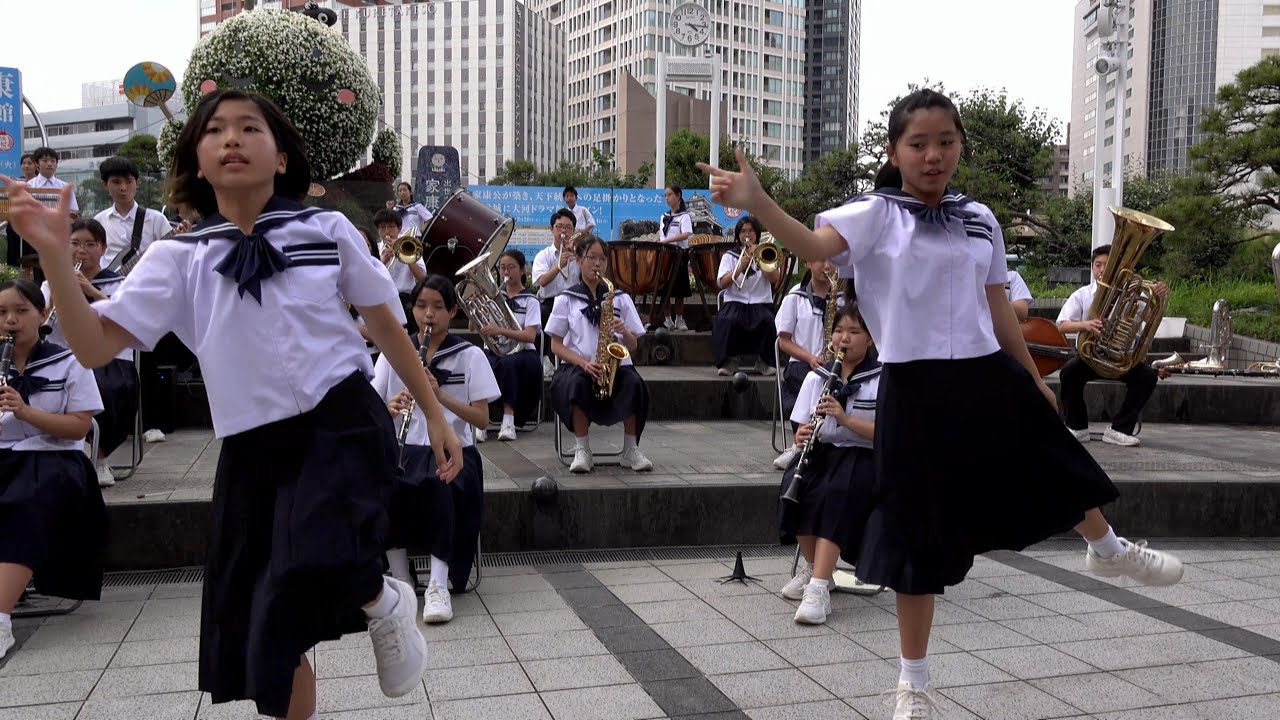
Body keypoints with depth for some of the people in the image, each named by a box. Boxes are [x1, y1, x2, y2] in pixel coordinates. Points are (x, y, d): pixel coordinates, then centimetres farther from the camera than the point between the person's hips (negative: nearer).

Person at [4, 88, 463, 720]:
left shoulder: (327, 229, 2)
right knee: (267, 638, 9)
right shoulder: (179, 259, 4)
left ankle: (384, 603, 4)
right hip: (253, 449, 3)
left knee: (314, 567, -31)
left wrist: (434, 413, 11)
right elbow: (94, 347, -5)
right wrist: (54, 254, -19)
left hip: (343, 422, -2)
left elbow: (385, 323, 10)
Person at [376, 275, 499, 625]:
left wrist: (441, 395, -19)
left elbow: (482, 419, -4)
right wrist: (390, 408, -20)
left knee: (439, 485, -35)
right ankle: (401, 580, -16)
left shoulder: (470, 355, 2)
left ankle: (438, 585, -26)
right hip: (404, 448, 2)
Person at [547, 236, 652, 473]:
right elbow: (556, 345, 3)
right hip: (576, 366, -1)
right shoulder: (566, 300, 8)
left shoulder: (621, 298, 12)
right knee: (578, 381, -37)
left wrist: (624, 331, -13)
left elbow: (633, 346, 11)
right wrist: (584, 363, -14)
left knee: (634, 383, -32)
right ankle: (582, 450, -23)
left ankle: (631, 449, -15)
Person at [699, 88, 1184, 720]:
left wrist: (1033, 378, 19)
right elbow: (815, 246, -28)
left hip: (990, 376, 5)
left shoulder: (980, 221, 8)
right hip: (917, 389, -5)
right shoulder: (875, 215, -8)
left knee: (1057, 463, 24)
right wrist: (757, 204, -45)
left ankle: (1107, 550, 60)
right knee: (921, 534, 3)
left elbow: (997, 307, 15)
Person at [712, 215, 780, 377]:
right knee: (727, 321, -34)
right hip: (735, 303, -1)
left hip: (761, 303, 1)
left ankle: (764, 361, -12)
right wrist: (741, 267, -12)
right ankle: (729, 361, -17)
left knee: (768, 321, -32)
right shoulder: (729, 256, 14)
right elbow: (722, 284, -2)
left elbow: (774, 278, -2)